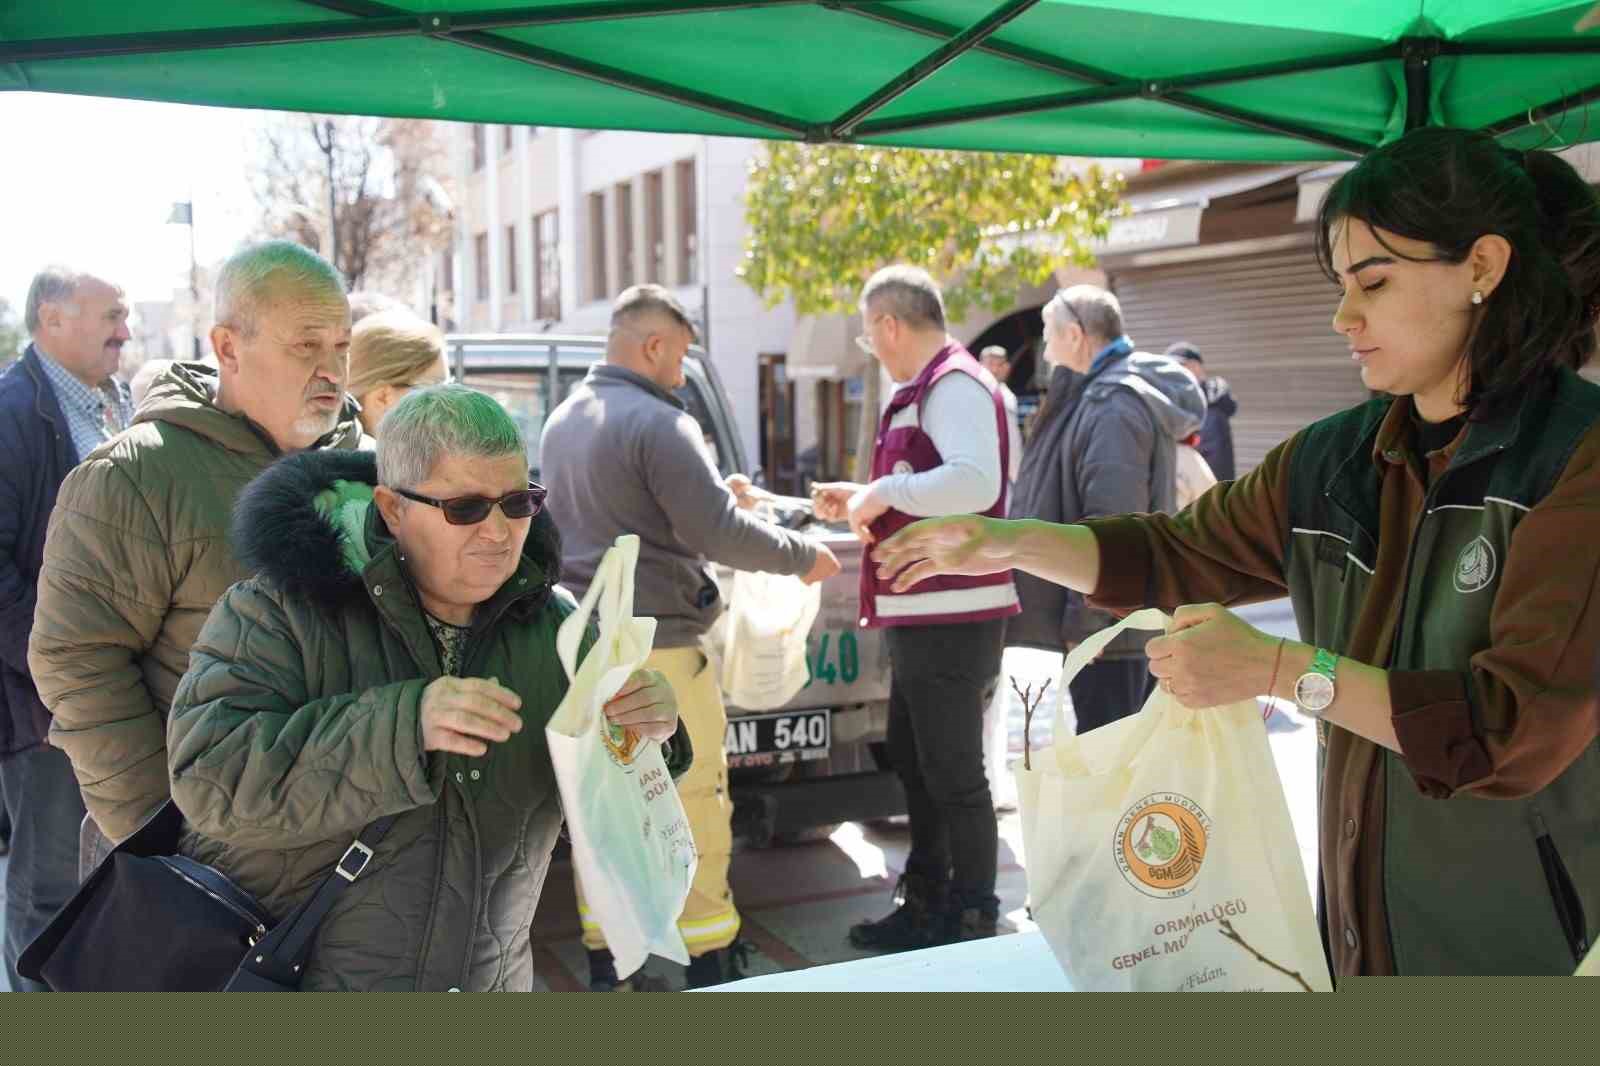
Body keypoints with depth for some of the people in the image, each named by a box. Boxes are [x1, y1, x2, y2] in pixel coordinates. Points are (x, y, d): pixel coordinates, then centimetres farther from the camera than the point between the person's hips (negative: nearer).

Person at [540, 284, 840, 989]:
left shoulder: (562, 421, 14)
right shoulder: (657, 423, -14)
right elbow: (717, 533, -17)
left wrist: (715, 490, 24)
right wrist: (803, 556, -3)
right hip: (655, 645, -8)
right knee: (696, 799, 2)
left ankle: (604, 962, 20)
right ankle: (711, 958, 10)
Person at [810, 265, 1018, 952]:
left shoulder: (955, 384, -14)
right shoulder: (923, 390, 19)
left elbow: (975, 483, -31)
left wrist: (881, 491, -22)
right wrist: (856, 504, 19)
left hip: (953, 619, -11)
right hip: (918, 618, 11)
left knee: (953, 776, -1)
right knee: (913, 765, 19)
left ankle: (974, 926, 11)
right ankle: (925, 905, 32)